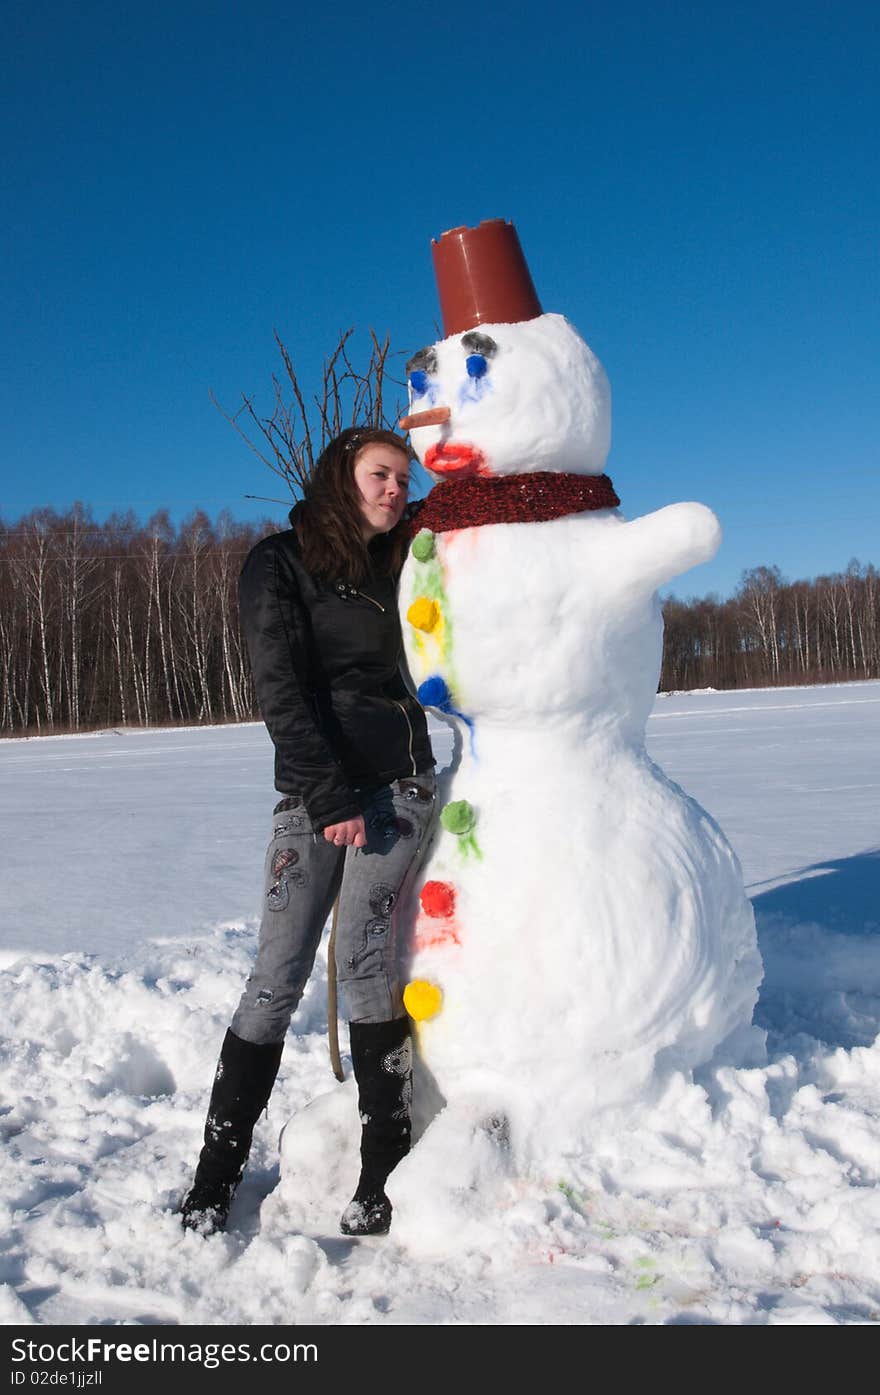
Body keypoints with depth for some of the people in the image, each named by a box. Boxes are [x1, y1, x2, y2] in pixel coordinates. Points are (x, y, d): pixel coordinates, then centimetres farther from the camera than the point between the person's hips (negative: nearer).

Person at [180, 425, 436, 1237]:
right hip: (315, 791, -3)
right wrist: (328, 798, -13)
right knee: (279, 978, -4)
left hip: (399, 784, 3)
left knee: (367, 963, -6)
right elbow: (281, 690, -7)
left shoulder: (401, 567, 16)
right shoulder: (280, 564, 2)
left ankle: (386, 1171, 3)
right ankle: (217, 1171, 9)